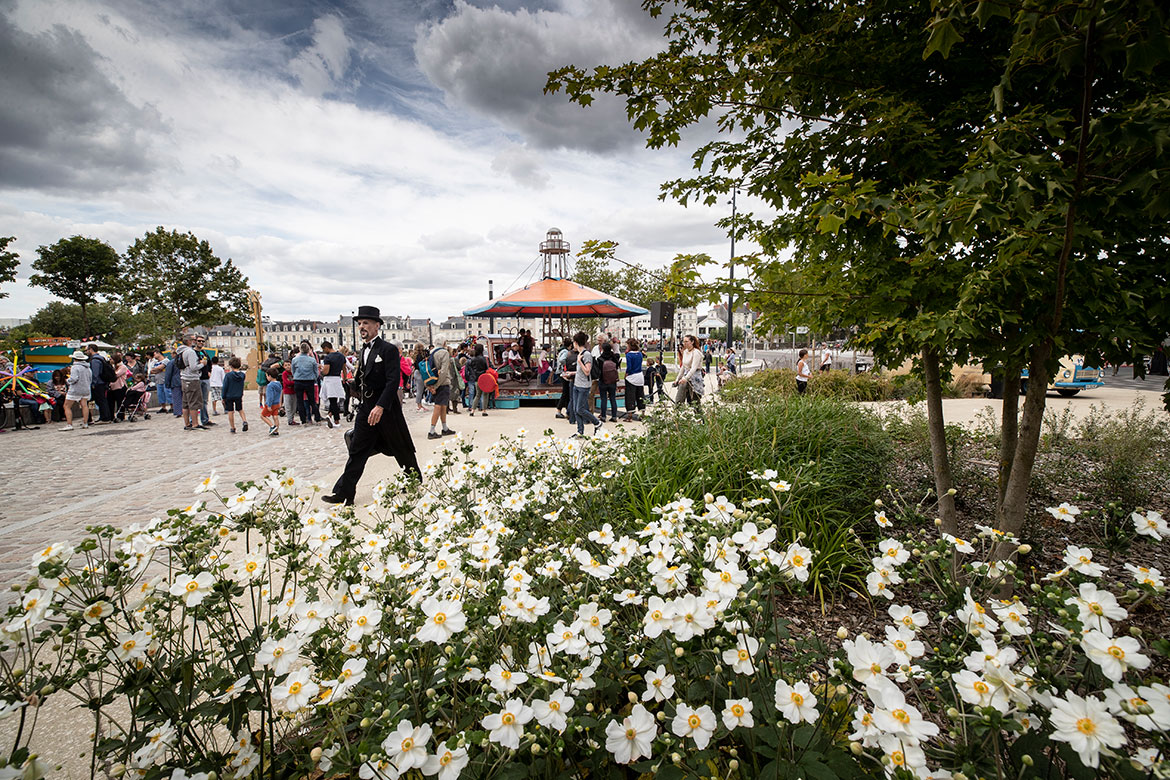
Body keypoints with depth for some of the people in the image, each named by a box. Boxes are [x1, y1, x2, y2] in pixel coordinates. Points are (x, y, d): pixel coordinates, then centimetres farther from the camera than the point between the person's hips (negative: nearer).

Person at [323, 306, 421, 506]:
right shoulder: (363, 350, 12)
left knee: (402, 449, 8)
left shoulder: (388, 350, -12)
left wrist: (380, 406, -27)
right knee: (357, 450, 5)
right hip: (366, 408, 7)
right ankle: (344, 494, 7)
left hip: (386, 409, -7)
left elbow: (393, 381, -20)